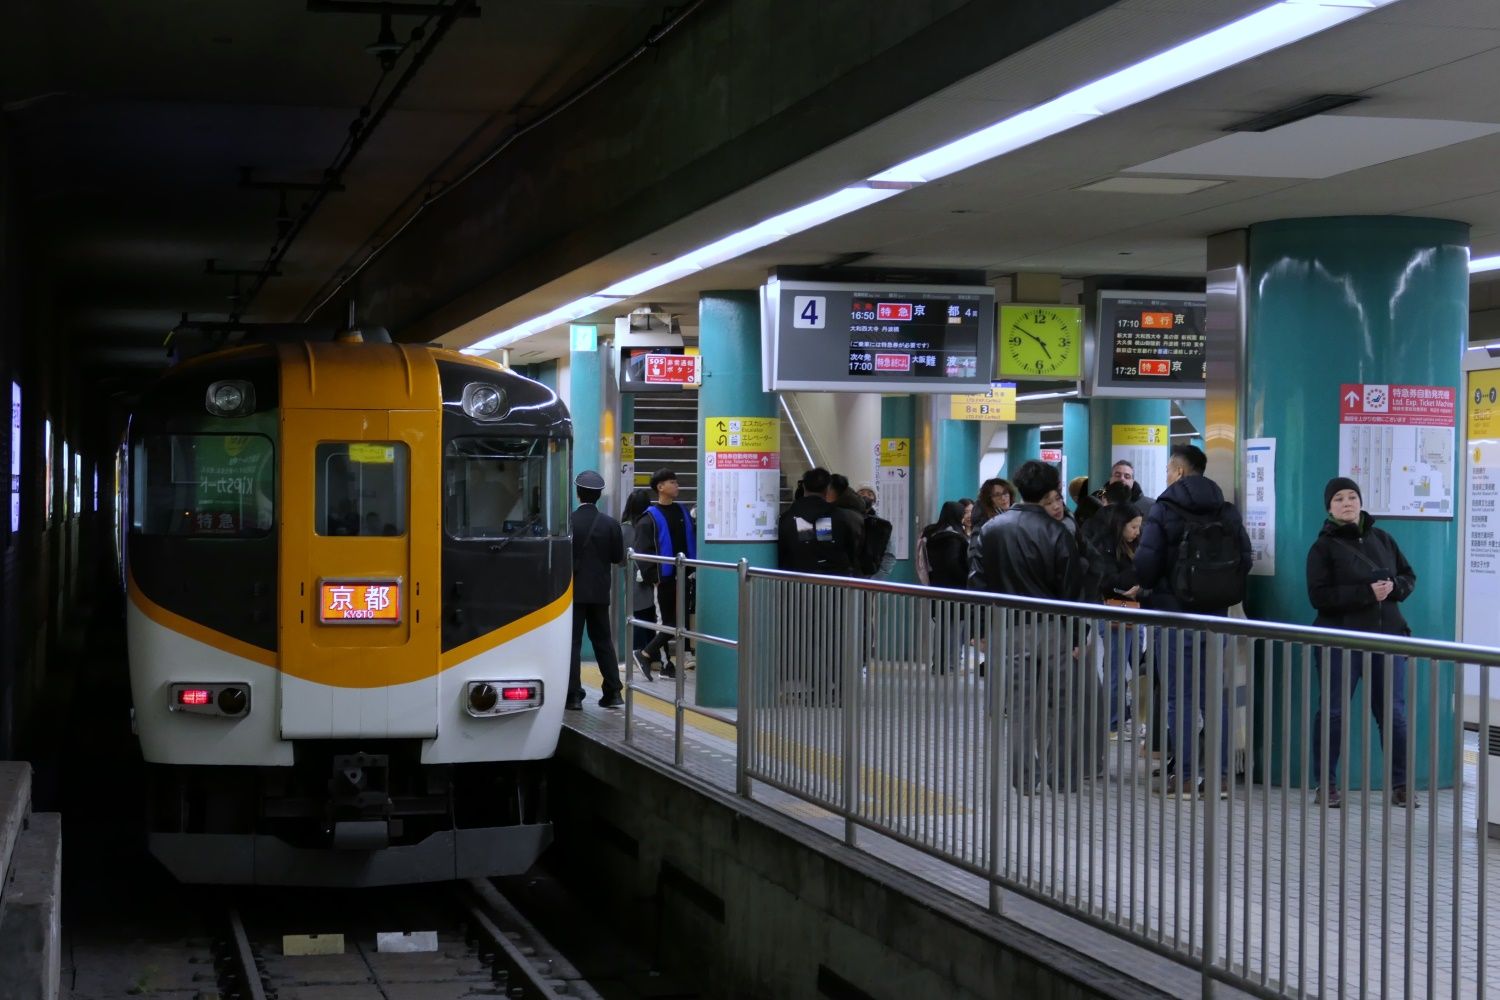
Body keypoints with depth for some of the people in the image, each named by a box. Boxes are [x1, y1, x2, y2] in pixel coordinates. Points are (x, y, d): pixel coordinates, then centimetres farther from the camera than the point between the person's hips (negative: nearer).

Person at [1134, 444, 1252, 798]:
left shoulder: (1164, 509, -8)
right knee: (1214, 695, 8)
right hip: (1215, 614, 5)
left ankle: (1182, 777, -1)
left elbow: (1146, 563, -13)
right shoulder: (1226, 511, 7)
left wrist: (1146, 587, 9)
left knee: (1178, 697, -1)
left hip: (1173, 613, -4)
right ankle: (1220, 775, 7)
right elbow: (1244, 559, 6)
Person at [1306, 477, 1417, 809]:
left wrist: (1393, 587, -9)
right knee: (1333, 712, 2)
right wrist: (1367, 593, -20)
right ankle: (1325, 784, 12)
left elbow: (1408, 577, 14)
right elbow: (1319, 595, -13)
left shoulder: (1381, 539, 11)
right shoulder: (1323, 546, -3)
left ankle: (1400, 784, 11)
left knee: (1394, 713, 3)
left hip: (1387, 636, 4)